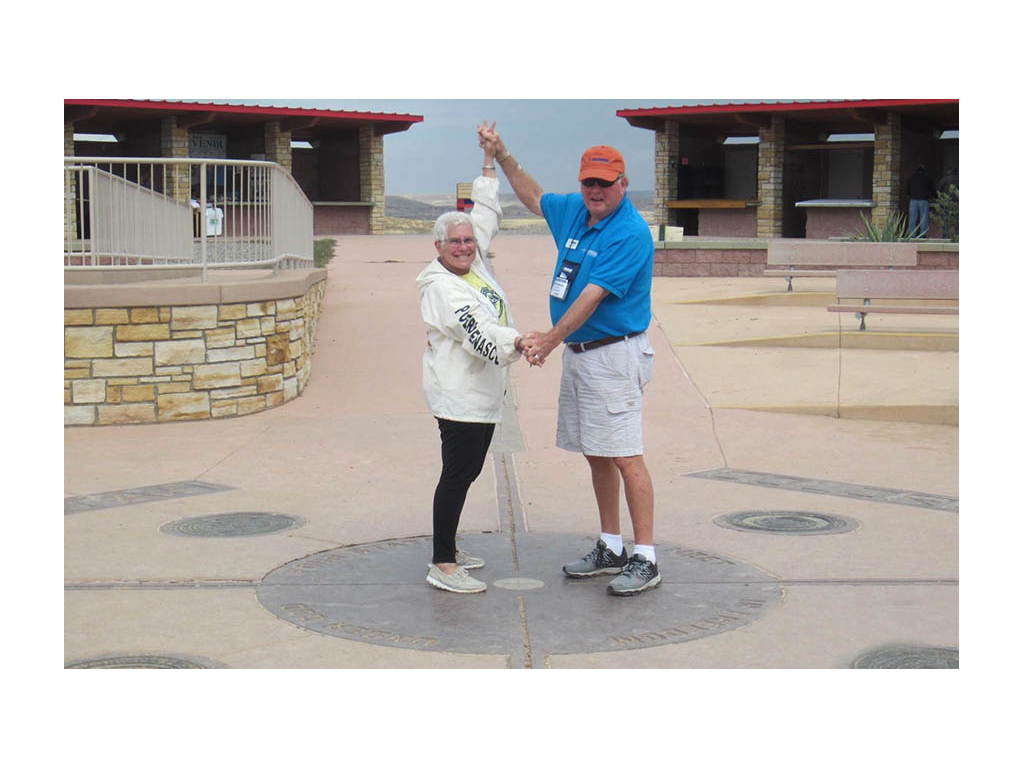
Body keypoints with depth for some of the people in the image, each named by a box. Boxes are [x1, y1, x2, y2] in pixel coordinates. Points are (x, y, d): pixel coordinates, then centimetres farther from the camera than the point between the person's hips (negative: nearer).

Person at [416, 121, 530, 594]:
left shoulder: (473, 264, 11)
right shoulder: (440, 286, -15)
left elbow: (486, 215, 21)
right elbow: (477, 331, -28)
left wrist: (490, 160, 20)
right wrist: (516, 341, -42)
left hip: (483, 393, 10)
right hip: (457, 395, -10)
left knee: (467, 471, 15)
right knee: (457, 475, -9)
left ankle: (448, 551, 26)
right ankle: (442, 566, -6)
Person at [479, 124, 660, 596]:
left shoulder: (630, 234, -16)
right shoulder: (574, 211, 10)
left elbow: (592, 296, -21)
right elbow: (533, 197, 30)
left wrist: (551, 338, -23)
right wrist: (501, 155, 24)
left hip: (614, 355, -9)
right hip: (577, 353, 9)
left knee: (624, 456, -9)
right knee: (595, 455, 13)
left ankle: (645, 560, -5)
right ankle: (610, 549, 24)